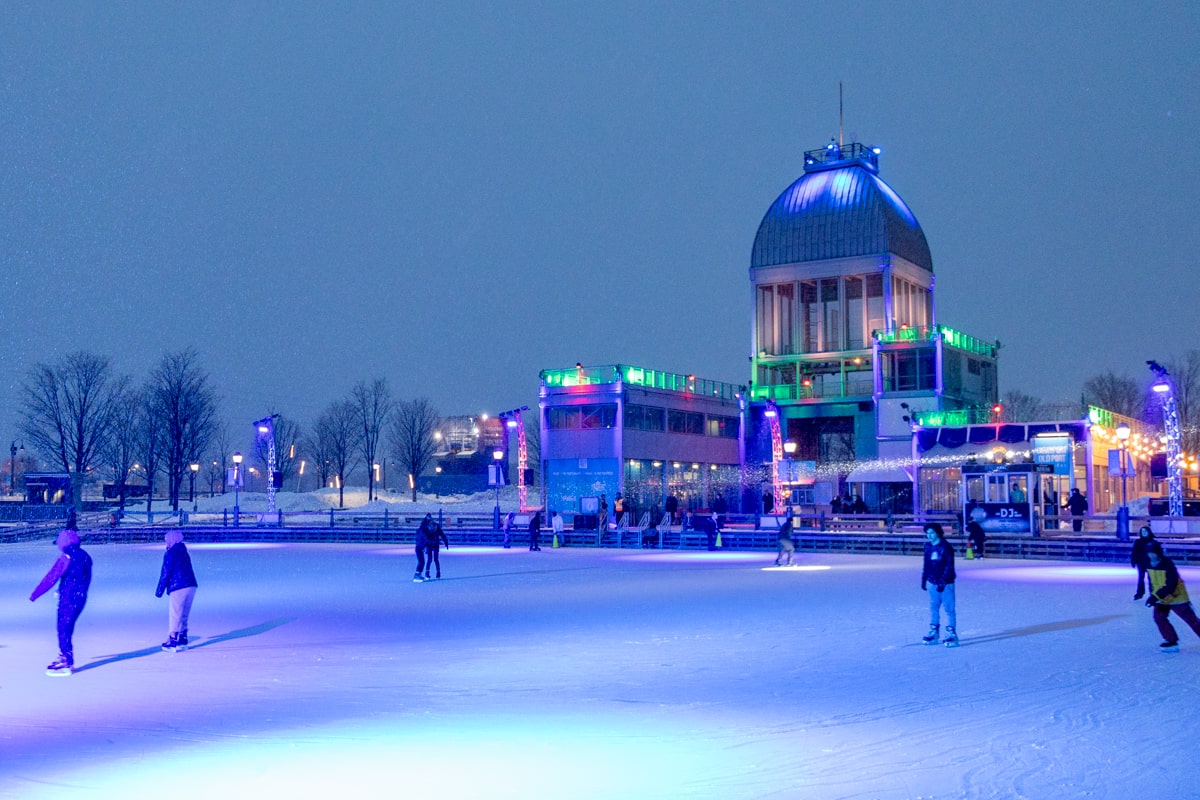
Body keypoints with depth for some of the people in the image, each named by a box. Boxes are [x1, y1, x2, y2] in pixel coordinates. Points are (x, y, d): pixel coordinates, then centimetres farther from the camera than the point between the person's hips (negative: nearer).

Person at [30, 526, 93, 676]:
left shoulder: (66, 559, -17)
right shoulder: (84, 556, 7)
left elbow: (51, 578, -15)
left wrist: (34, 595, -7)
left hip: (68, 599, -8)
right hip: (81, 597, 8)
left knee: (63, 630, 0)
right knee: (67, 628, 20)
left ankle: (67, 665, 2)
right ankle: (64, 657, 30)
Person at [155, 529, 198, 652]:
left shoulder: (170, 554, -6)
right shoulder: (185, 553, 17)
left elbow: (166, 573, -8)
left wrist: (159, 590, -3)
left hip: (177, 589, -7)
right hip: (191, 586, 7)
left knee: (174, 616, 0)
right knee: (184, 616, 16)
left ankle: (173, 642, 3)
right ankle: (182, 641, 20)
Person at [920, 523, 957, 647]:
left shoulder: (945, 547, -11)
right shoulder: (928, 546, 8)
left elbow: (949, 566, -13)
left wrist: (942, 582, -17)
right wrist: (924, 580, 15)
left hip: (945, 583, -6)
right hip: (932, 583, 6)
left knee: (949, 608, -4)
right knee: (933, 608, 10)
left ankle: (952, 634, 1)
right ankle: (933, 633, 18)